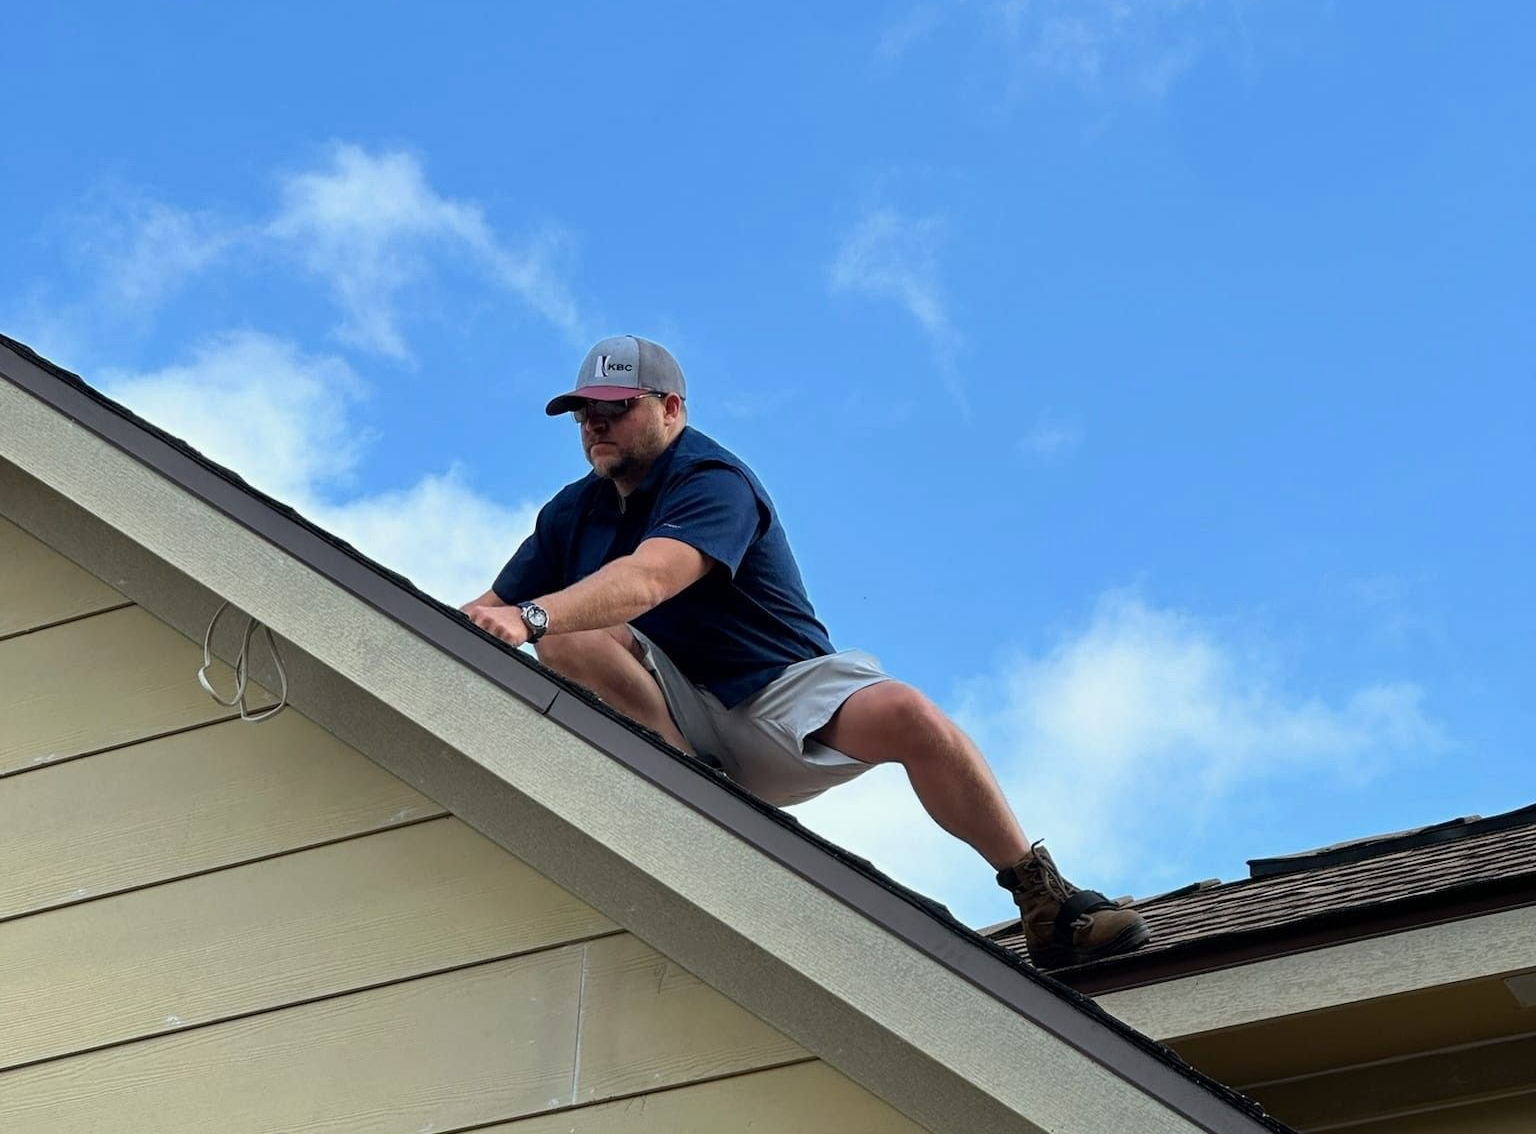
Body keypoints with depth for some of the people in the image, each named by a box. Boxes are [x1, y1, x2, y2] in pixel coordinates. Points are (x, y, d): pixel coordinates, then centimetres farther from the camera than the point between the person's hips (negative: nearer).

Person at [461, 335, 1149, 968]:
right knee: (571, 637, -21)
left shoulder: (712, 481, -13)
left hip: (782, 689, -5)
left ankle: (1046, 903, -18)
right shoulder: (571, 514, 11)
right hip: (684, 719, 5)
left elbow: (646, 580, -33)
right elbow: (492, 612, 4)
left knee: (907, 716, -33)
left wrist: (529, 617, -47)